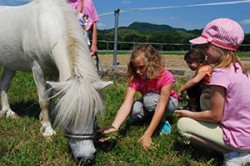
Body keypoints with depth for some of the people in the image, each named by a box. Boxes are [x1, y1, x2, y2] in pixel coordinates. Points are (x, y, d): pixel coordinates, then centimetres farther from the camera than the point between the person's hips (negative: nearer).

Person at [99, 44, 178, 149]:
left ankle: (163, 121, -10)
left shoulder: (166, 77, -33)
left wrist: (147, 135, -47)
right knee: (134, 111, -30)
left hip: (169, 103, -4)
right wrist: (114, 127, -53)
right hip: (149, 105, 4)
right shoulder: (135, 78, -24)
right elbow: (126, 104, -36)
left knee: (150, 99, -36)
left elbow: (161, 107, -40)